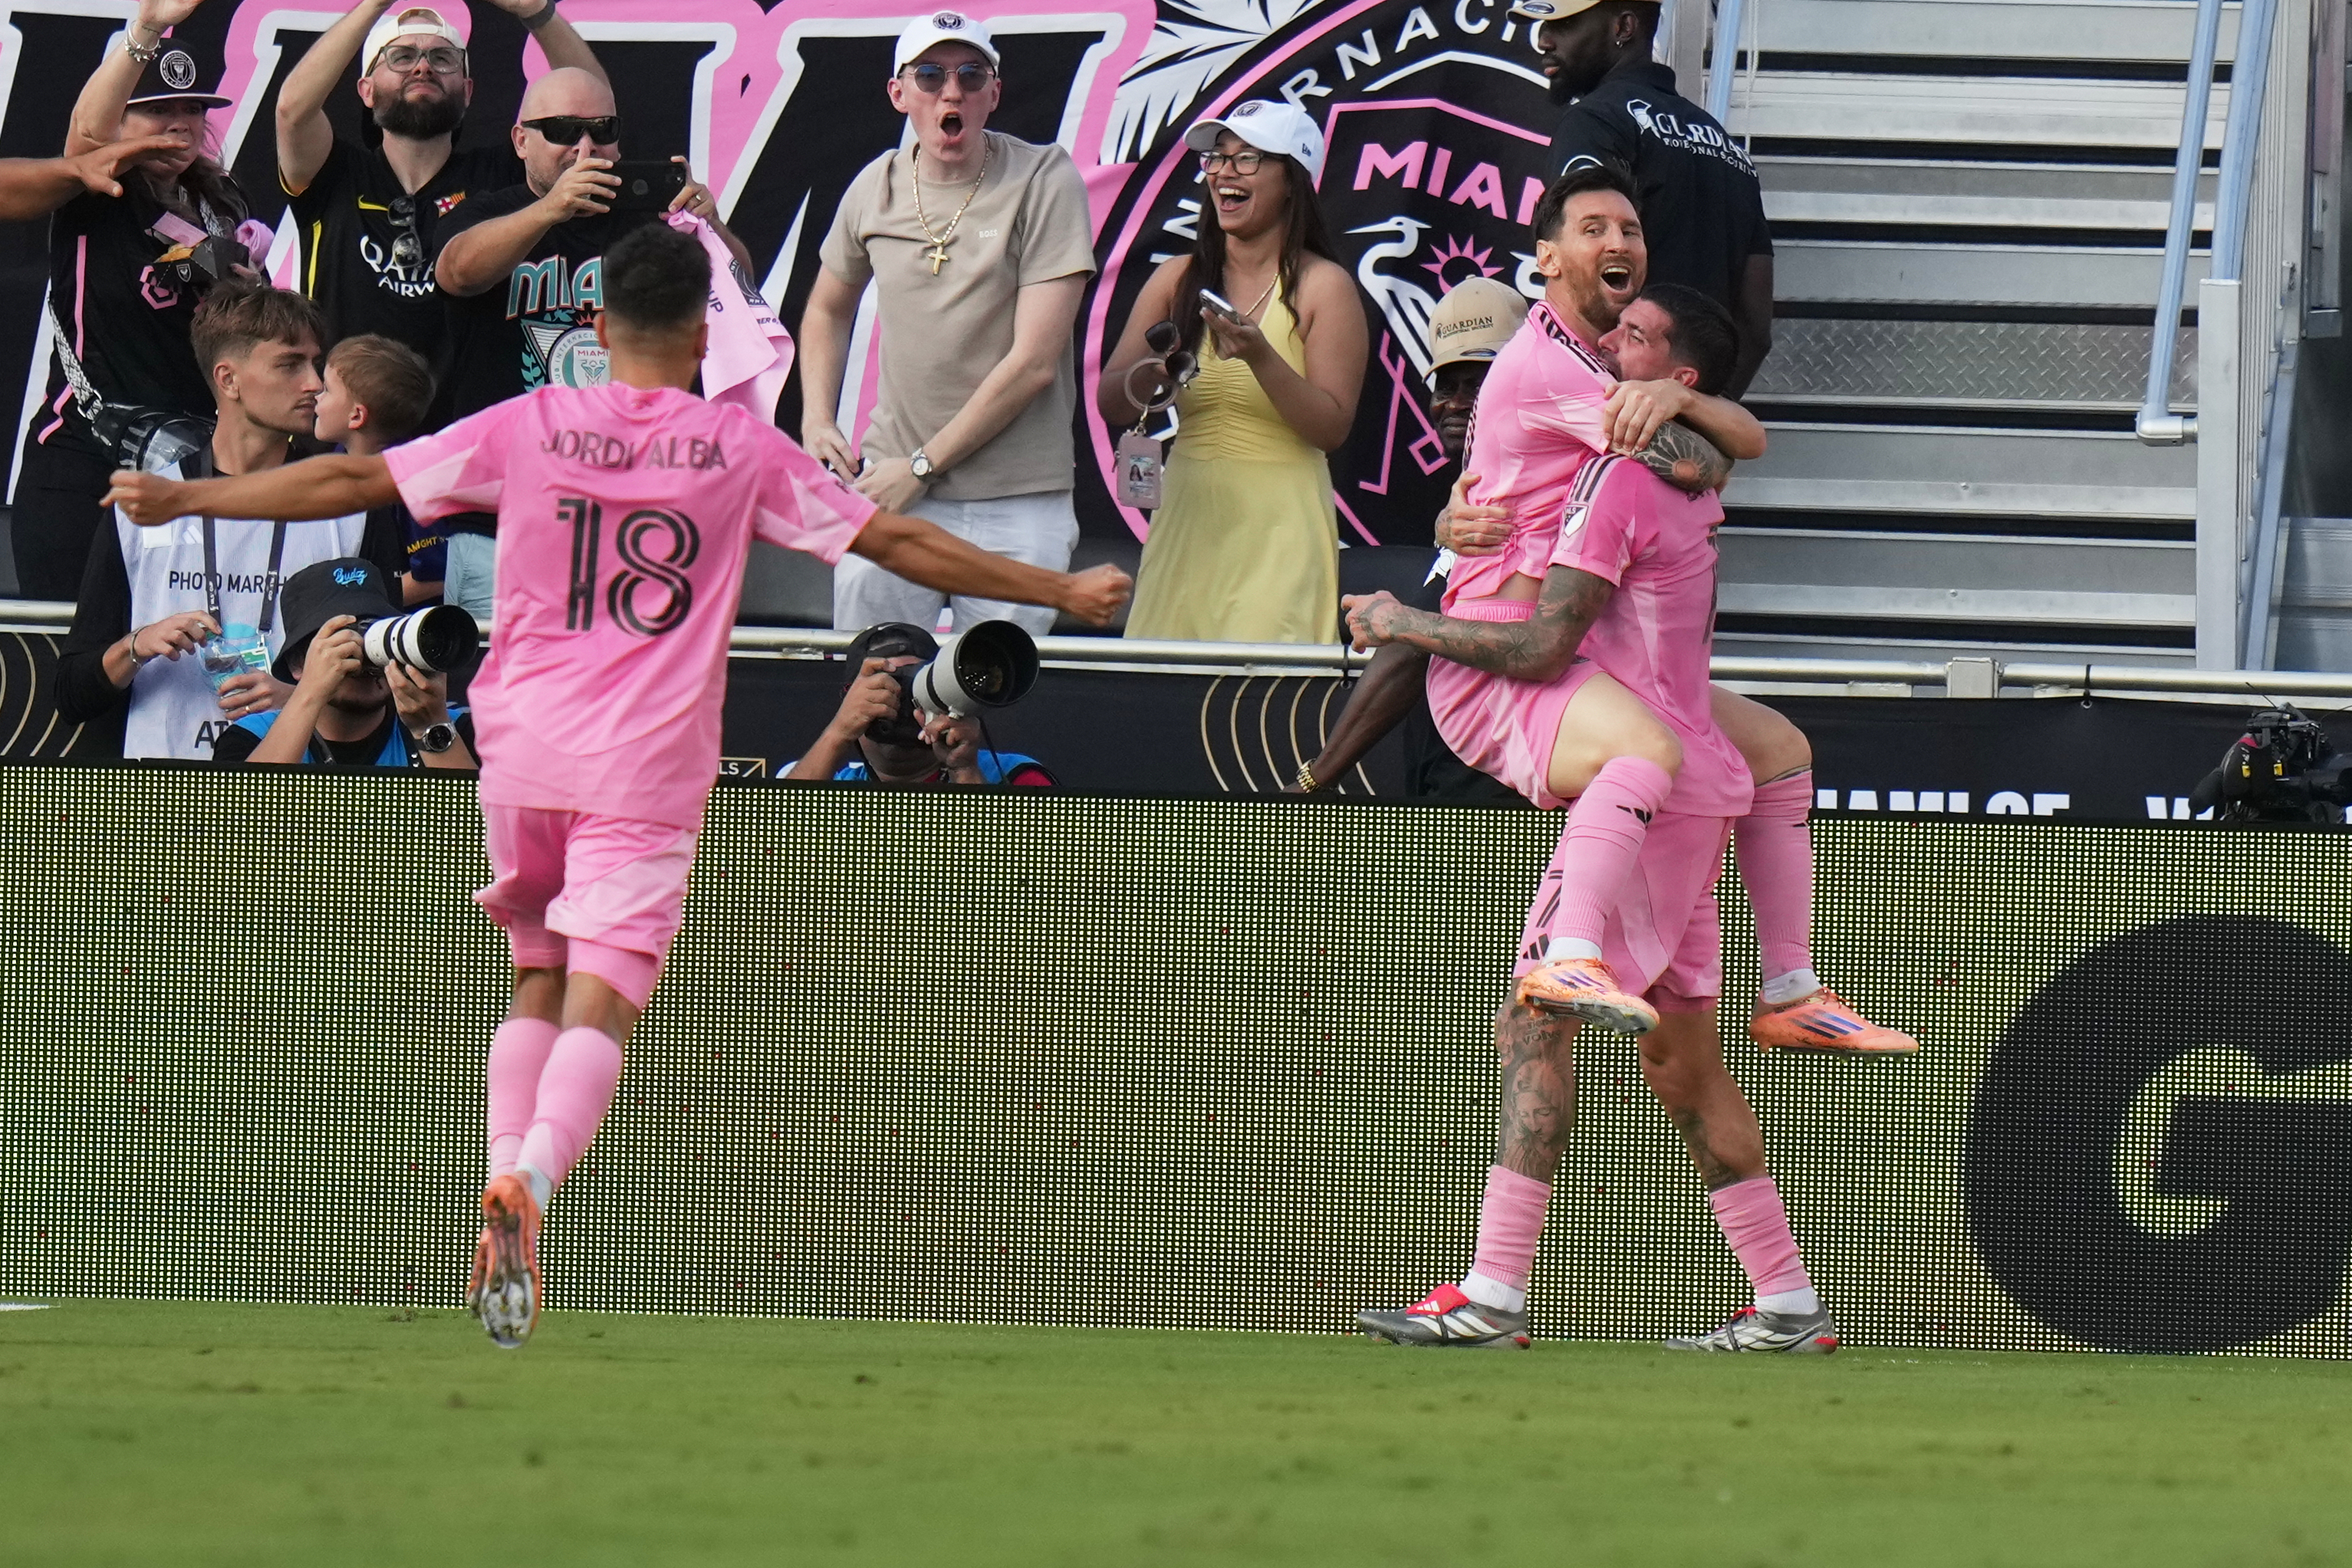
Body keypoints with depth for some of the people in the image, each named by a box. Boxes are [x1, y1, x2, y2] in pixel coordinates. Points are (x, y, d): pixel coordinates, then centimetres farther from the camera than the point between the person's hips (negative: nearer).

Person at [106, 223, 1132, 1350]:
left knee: (539, 983, 18)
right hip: (649, 770, -2)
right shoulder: (744, 451, 1)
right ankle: (532, 1179, -34)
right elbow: (897, 542, 5)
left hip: (522, 753, 2)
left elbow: (351, 481, 6)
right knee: (599, 1005, -9)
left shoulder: (529, 427, 3)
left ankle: (505, 1185, 3)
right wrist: (1061, 593, 15)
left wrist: (181, 497, 17)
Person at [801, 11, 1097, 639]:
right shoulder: (876, 188, 8)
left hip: (1016, 500, -4)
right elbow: (828, 310, 27)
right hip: (889, 492, 4)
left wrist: (921, 467, -9)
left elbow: (1033, 363, -11)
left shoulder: (1045, 182, -6)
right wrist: (817, 423, 10)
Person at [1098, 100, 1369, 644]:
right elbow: (1111, 405, 9)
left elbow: (1333, 428, -8)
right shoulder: (1177, 279, 11)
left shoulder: (1323, 287, -2)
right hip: (1185, 521, 4)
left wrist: (1261, 358, -21)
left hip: (1277, 528, -4)